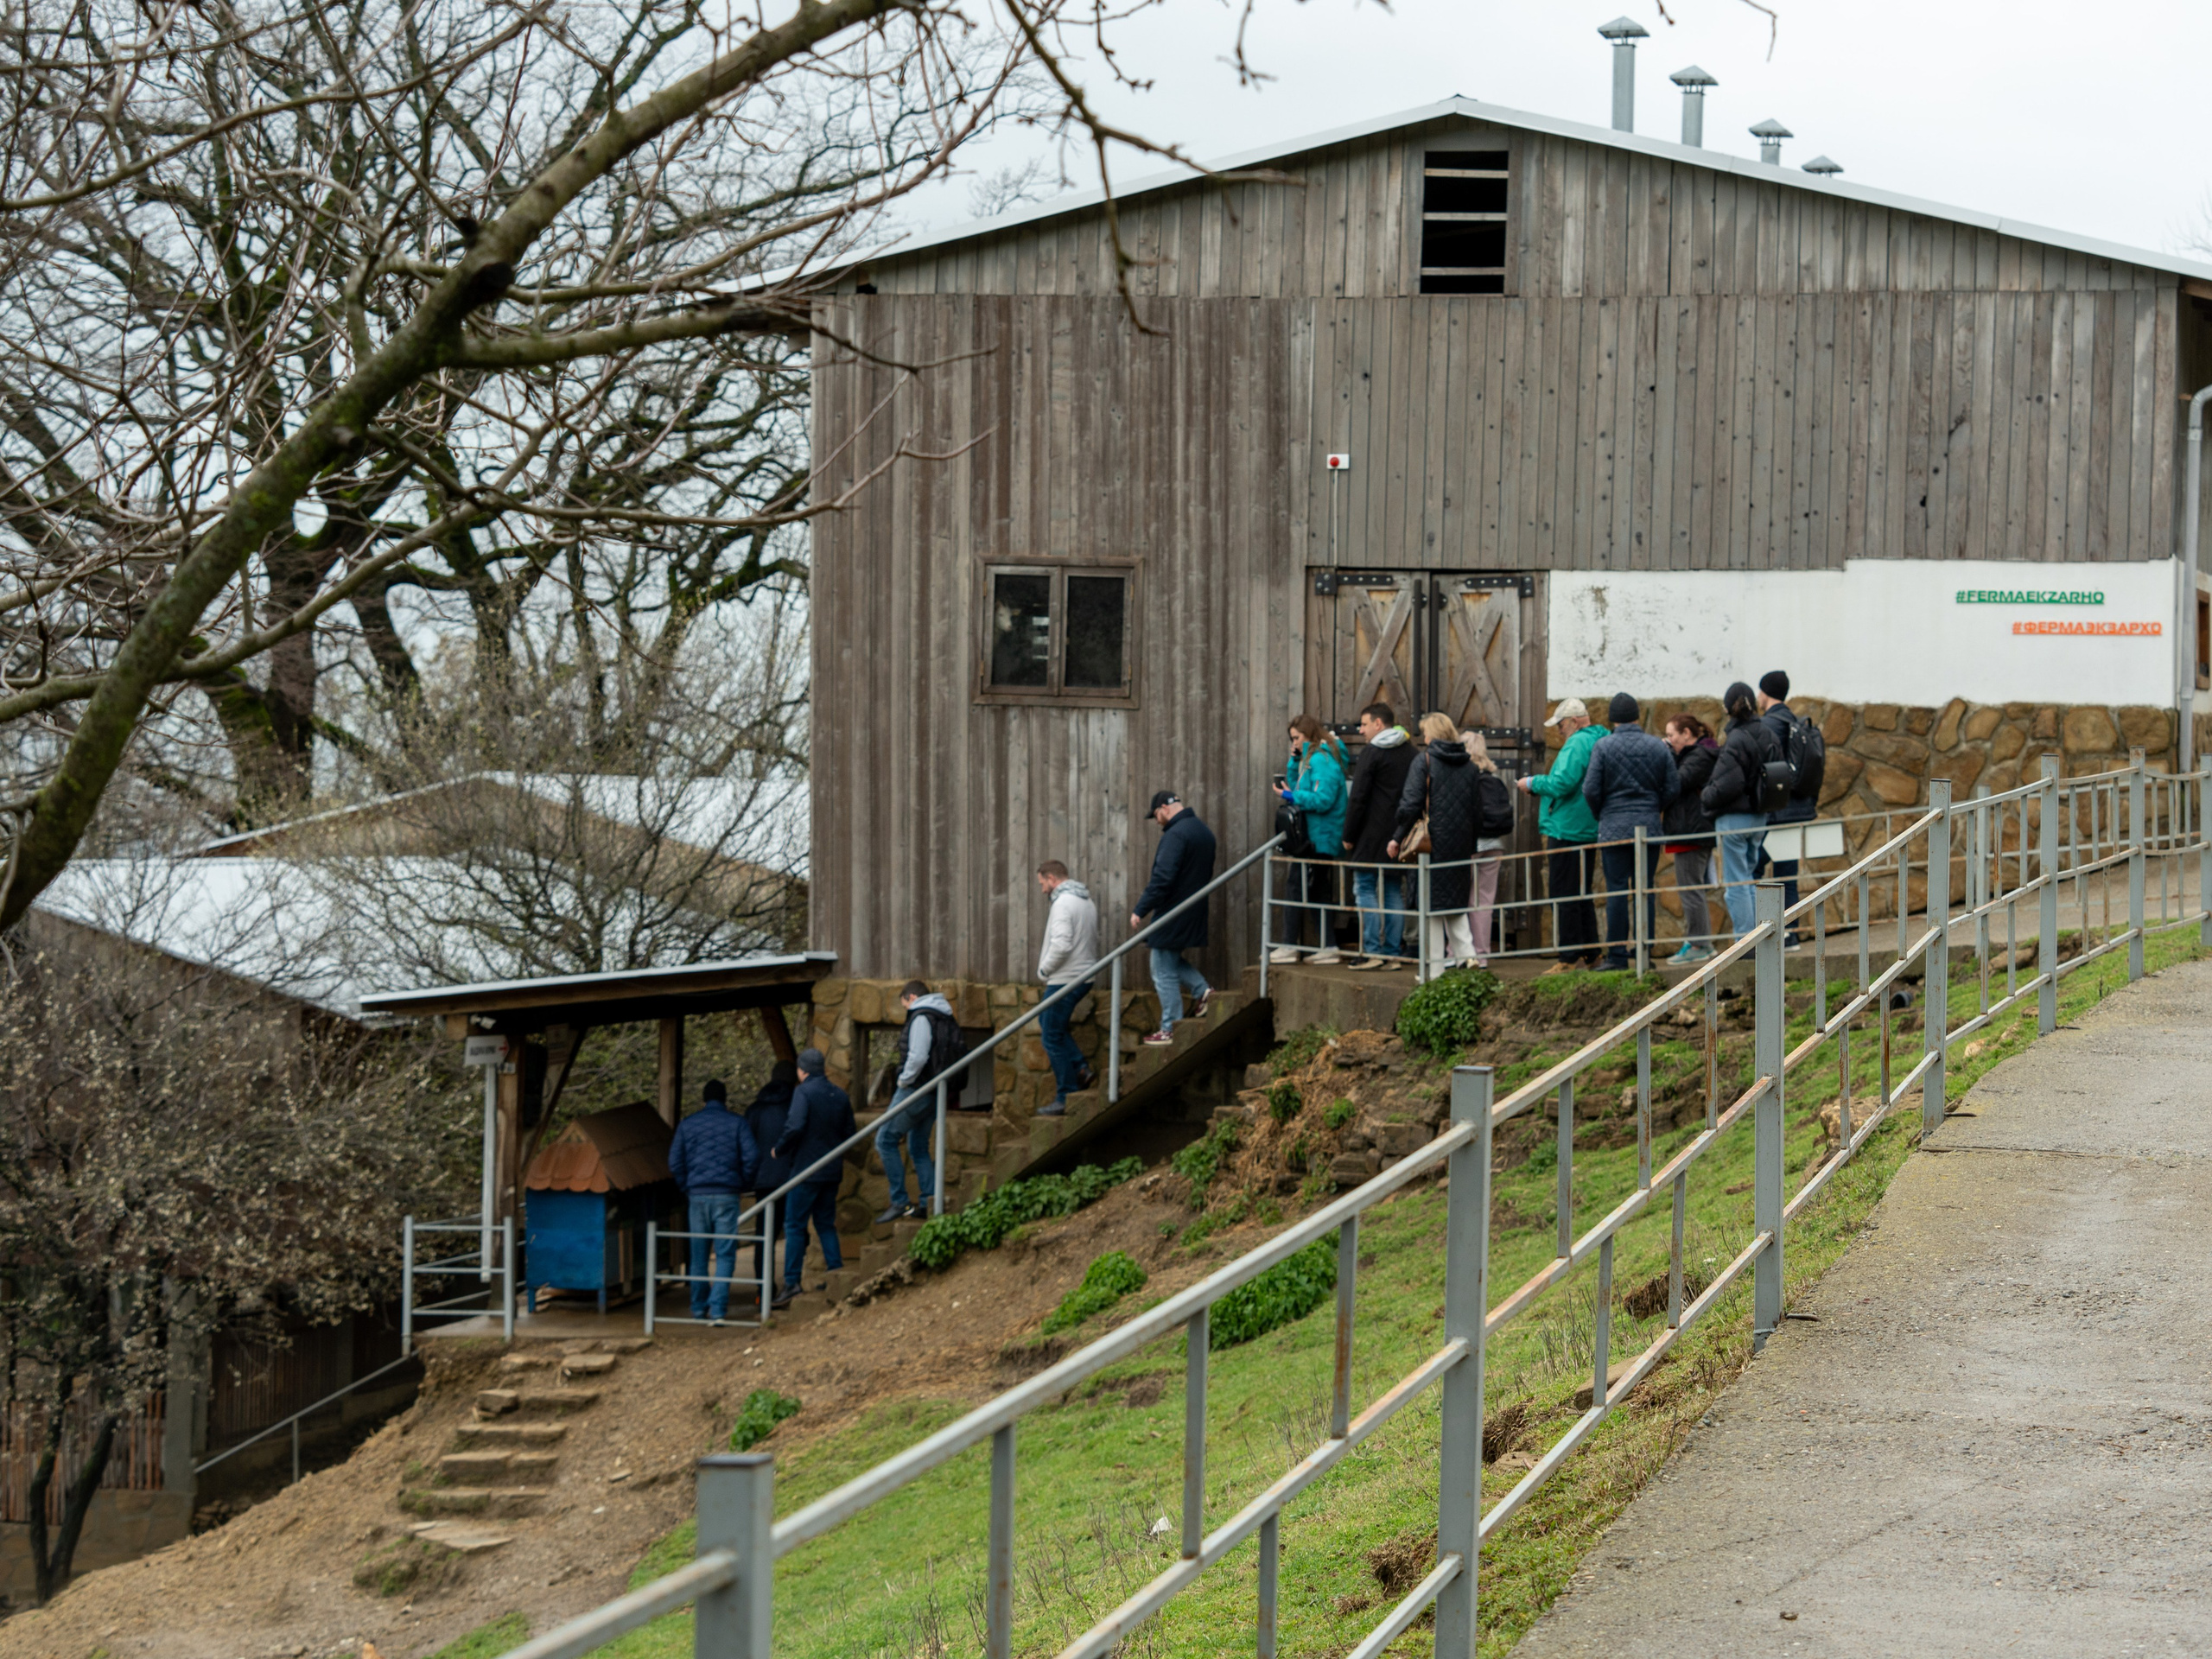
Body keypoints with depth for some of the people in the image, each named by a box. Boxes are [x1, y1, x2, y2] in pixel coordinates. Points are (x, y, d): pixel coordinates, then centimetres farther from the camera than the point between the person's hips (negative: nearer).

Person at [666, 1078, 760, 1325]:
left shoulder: (687, 1124, 7)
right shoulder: (737, 1123, 2)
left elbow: (674, 1162, 6)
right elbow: (752, 1157, -5)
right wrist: (742, 1185, 9)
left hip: (697, 1195, 2)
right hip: (727, 1195, -2)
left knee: (699, 1255, 12)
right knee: (725, 1255, -3)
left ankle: (699, 1308, 19)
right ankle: (717, 1309, -14)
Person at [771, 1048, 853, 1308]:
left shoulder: (804, 1092, -11)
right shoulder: (840, 1095, 9)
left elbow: (795, 1128, -21)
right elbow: (850, 1133, 12)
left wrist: (780, 1149, -6)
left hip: (806, 1169, -6)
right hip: (832, 1172, 6)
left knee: (794, 1226, -3)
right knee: (826, 1224, 15)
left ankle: (791, 1283, -7)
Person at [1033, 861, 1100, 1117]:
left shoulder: (1063, 904, -17)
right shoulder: (1086, 902, 14)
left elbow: (1062, 944, -27)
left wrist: (1044, 969, -11)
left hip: (1065, 979, -10)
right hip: (1085, 975, 10)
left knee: (1052, 1038, -2)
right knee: (1047, 1022, 25)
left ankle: (1067, 1098, 0)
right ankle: (1080, 1069, 12)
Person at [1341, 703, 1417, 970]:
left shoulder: (1371, 753, -10)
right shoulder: (1409, 752, 12)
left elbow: (1358, 798, -13)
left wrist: (1349, 836, -6)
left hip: (1372, 835, -7)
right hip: (1399, 834, 7)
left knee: (1366, 889, -2)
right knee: (1394, 892, 9)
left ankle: (1371, 951, -9)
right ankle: (1393, 952, 7)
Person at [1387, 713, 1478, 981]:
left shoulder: (1424, 760, -6)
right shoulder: (1469, 765, 9)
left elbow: (1412, 803, -13)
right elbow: (1475, 808, 10)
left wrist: (1398, 838, -4)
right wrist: (1472, 847, 16)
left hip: (1433, 842, -5)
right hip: (1461, 844, 5)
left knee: (1432, 905, 1)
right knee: (1455, 902, 16)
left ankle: (1434, 967, 1)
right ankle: (1466, 954, -1)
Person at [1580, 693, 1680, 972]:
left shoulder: (1603, 746, -4)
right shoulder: (1658, 747, 5)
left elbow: (1591, 790, -6)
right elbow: (1673, 788, 5)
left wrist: (1600, 814, 12)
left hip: (1614, 829, -3)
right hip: (1649, 828, 3)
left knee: (1617, 889, -3)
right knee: (1645, 889, 7)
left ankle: (1617, 956, -5)